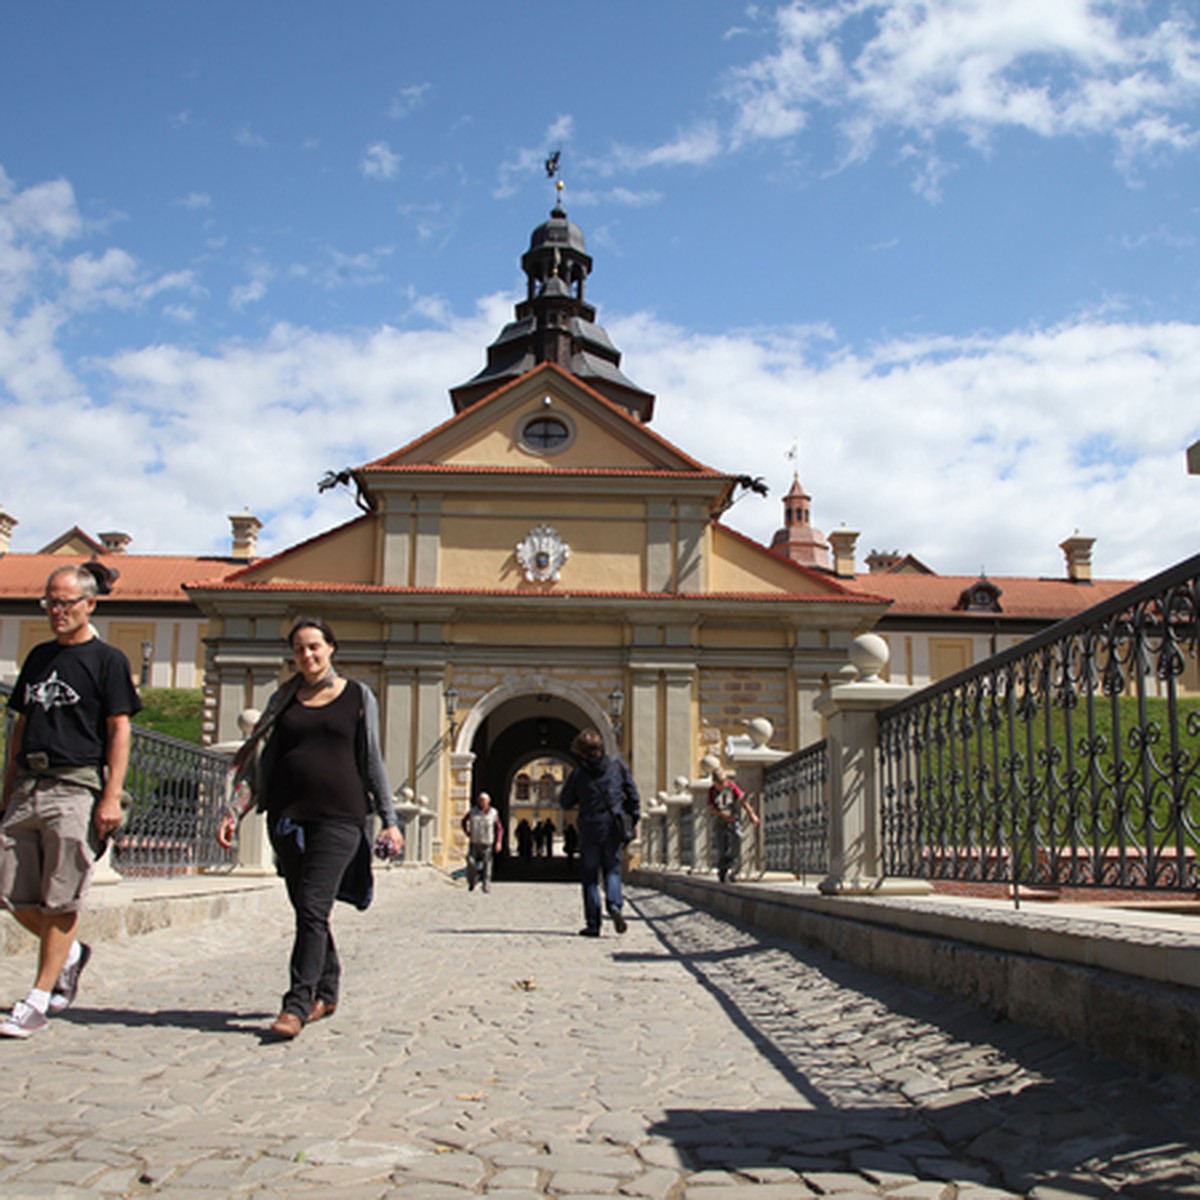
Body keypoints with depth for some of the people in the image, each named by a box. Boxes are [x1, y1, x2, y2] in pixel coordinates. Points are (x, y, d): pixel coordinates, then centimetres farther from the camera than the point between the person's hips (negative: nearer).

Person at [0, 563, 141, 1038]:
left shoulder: (107, 659, 0)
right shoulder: (39, 656, 18)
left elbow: (119, 731, -5)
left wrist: (112, 798, -12)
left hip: (75, 786, -6)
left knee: (60, 901, -3)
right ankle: (71, 952, 29)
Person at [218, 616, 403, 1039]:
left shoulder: (359, 697, 7)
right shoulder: (284, 700, 13)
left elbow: (373, 762, 9)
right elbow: (257, 759, 12)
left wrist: (389, 820, 6)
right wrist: (234, 812, 1)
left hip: (339, 814, -3)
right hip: (287, 814, 4)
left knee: (313, 909, -12)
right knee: (305, 910, 9)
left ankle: (297, 1004, -11)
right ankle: (326, 991, 24)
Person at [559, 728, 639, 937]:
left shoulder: (578, 774, -8)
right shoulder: (618, 767, -1)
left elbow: (565, 802, 3)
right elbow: (633, 796, 2)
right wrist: (633, 820, 11)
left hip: (590, 830, -2)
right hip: (614, 829, 2)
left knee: (590, 877, 8)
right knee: (612, 870, 16)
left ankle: (593, 924, 6)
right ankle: (615, 905, -11)